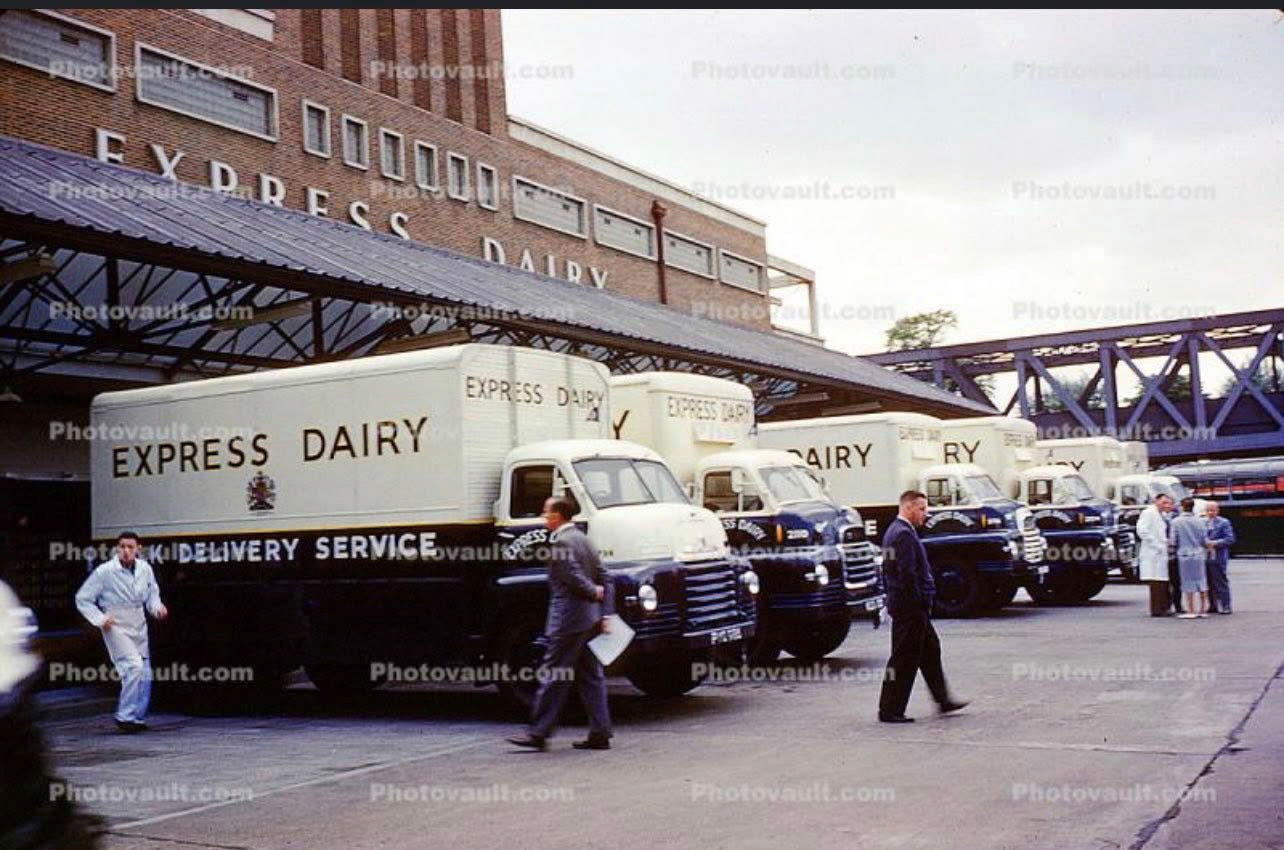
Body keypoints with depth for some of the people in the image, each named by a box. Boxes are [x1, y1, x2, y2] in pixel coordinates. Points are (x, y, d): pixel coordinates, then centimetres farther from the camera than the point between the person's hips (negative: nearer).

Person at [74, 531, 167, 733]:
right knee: (134, 666, -21)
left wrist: (157, 607, -4)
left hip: (139, 628, 5)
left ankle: (138, 718, 22)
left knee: (145, 676, 6)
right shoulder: (104, 572, -10)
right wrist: (100, 619, -13)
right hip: (116, 628, -5)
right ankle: (124, 717, -10)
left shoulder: (145, 569, 2)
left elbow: (152, 594, 17)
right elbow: (82, 599, -2)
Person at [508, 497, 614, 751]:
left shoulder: (560, 542, -13)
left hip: (568, 620, -9)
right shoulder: (582, 539, 15)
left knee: (553, 676, -3)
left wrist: (593, 592, -5)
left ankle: (538, 733, 2)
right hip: (591, 619, 9)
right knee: (591, 676, 10)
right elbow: (604, 578, 14)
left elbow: (574, 577, -22)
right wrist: (606, 613, 10)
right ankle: (600, 734, 11)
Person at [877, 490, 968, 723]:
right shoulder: (904, 534, -19)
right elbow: (908, 574, -24)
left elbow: (887, 570, 20)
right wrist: (920, 601, -17)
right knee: (904, 659, -4)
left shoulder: (893, 531, 15)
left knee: (930, 651, 18)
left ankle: (943, 700, 27)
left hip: (901, 604, 11)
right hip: (910, 607, -11)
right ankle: (890, 710, 1)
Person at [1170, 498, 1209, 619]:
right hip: (1199, 555, 2)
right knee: (1201, 582, 11)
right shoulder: (1199, 521, -2)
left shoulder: (1176, 522, -8)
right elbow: (1205, 541, 3)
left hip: (1184, 555, -2)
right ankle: (1203, 609, 14)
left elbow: (1173, 541, -6)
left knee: (1188, 583, 3)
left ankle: (1191, 610, 4)